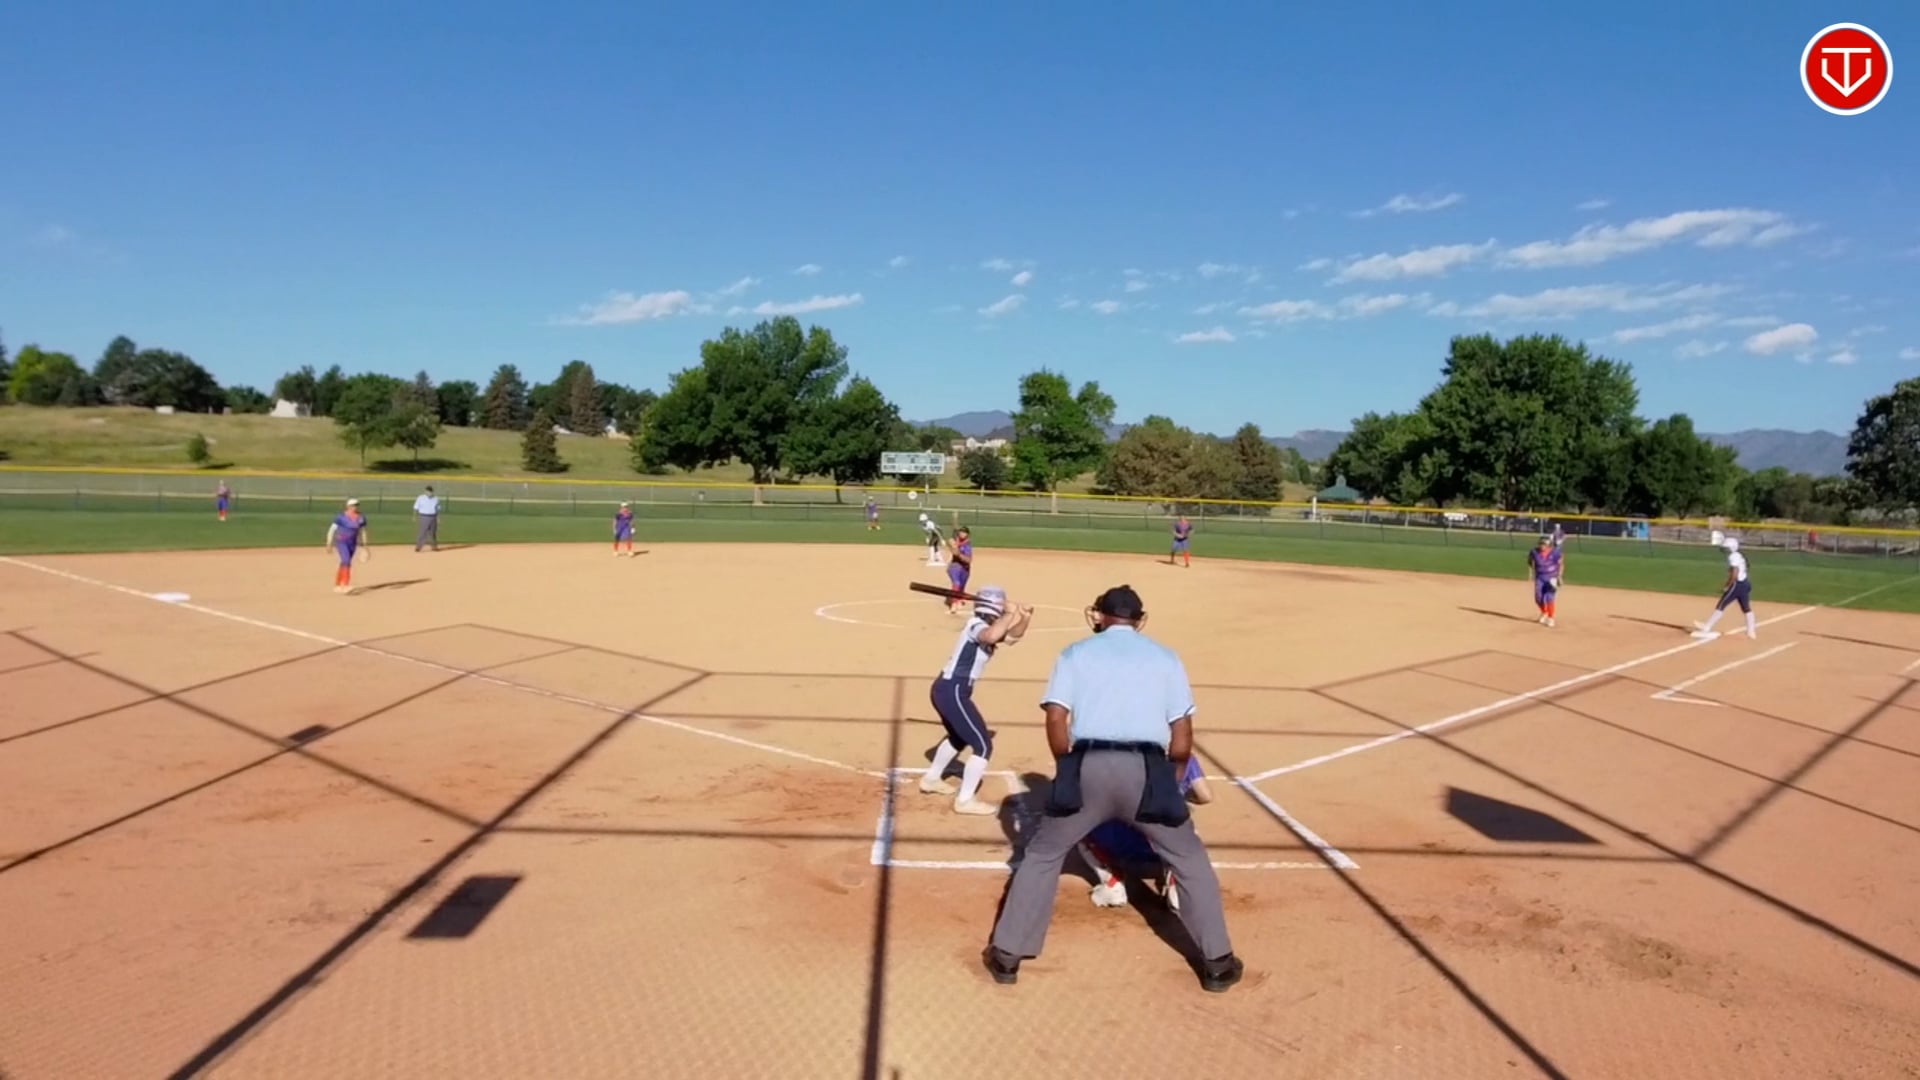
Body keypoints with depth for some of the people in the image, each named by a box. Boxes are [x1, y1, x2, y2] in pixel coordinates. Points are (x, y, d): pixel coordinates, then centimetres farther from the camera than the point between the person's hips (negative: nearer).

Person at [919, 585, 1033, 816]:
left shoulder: (985, 626, 14)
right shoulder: (977, 625, -15)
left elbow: (1011, 637, 21)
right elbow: (991, 637, -38)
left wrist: (1024, 618, 3)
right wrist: (1010, 614, -25)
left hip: (945, 689, 11)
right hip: (953, 692, -11)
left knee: (960, 736, 32)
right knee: (983, 745, -7)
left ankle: (931, 779, 46)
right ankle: (965, 800, -3)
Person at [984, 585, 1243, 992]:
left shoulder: (1076, 653, 16)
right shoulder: (1165, 657, 18)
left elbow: (1056, 719, 3)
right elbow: (1182, 739, 11)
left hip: (1089, 765, 0)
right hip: (1147, 769, 0)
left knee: (1043, 854, 19)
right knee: (1190, 860, 22)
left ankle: (1007, 955, 18)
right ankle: (1217, 962, 22)